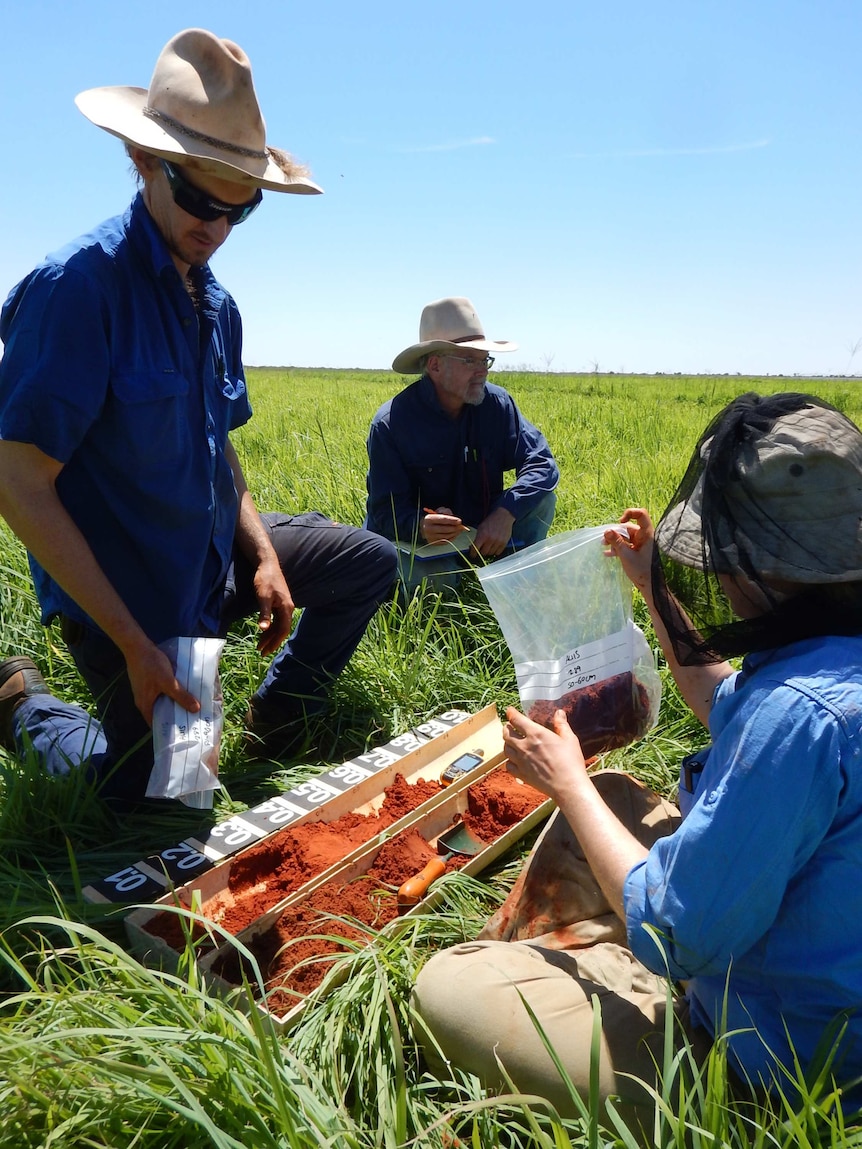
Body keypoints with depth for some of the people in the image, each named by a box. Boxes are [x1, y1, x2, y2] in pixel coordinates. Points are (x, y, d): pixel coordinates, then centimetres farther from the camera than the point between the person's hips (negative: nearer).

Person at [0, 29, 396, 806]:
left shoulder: (216, 303, 2)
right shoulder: (77, 287, -22)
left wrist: (264, 555, -4)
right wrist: (135, 647, -24)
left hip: (218, 558, 7)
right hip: (126, 595, -6)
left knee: (372, 564, 7)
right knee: (151, 791, 6)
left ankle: (277, 723, 23)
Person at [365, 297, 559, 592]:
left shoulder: (497, 403, -8)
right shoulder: (391, 423, -18)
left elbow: (541, 464, -14)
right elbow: (386, 512, -20)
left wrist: (506, 513, -33)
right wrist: (421, 526, -44)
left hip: (484, 534, 4)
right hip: (417, 544, -3)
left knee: (541, 499, -16)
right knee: (435, 579, -34)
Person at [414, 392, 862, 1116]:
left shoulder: (800, 710, -37)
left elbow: (675, 936, -29)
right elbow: (728, 710, 17)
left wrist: (567, 782, -16)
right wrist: (656, 586, 14)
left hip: (764, 1068, -9)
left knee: (445, 989, -9)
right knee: (607, 794, 20)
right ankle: (512, 953, 30)